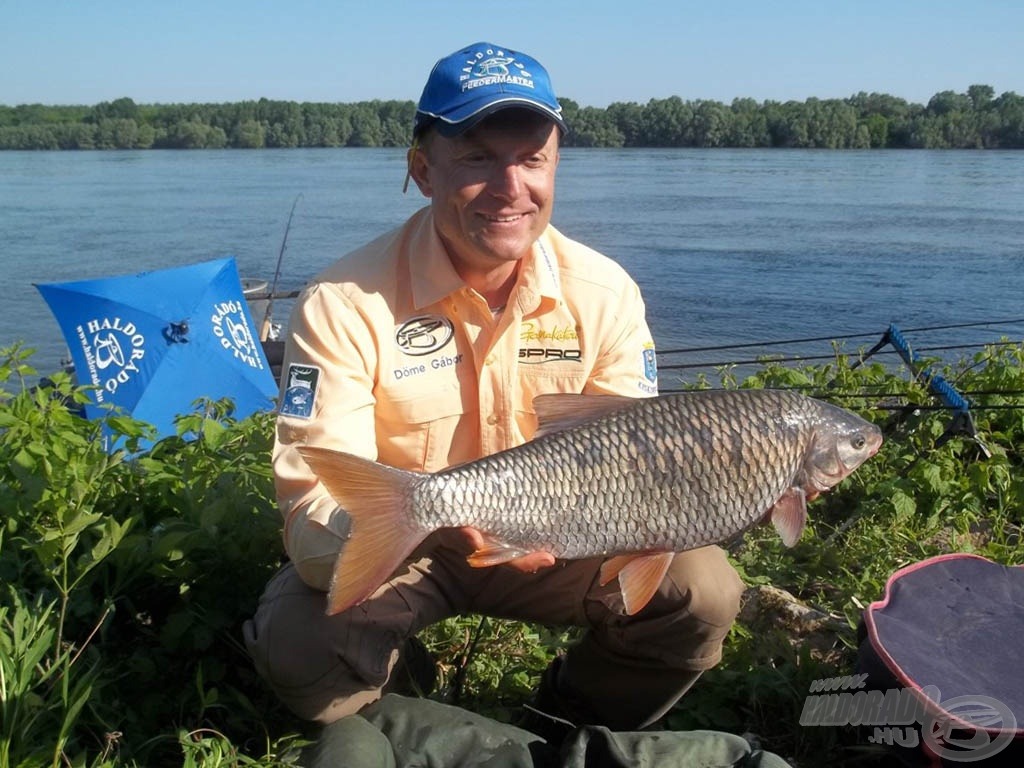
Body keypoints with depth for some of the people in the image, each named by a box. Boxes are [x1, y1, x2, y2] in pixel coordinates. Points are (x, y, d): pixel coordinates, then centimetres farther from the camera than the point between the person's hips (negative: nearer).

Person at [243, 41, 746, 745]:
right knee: (296, 640, -30)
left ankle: (573, 734, 14)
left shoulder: (605, 292, -11)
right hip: (391, 551, -2)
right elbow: (313, 514, -25)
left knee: (704, 592, -16)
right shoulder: (342, 305, -22)